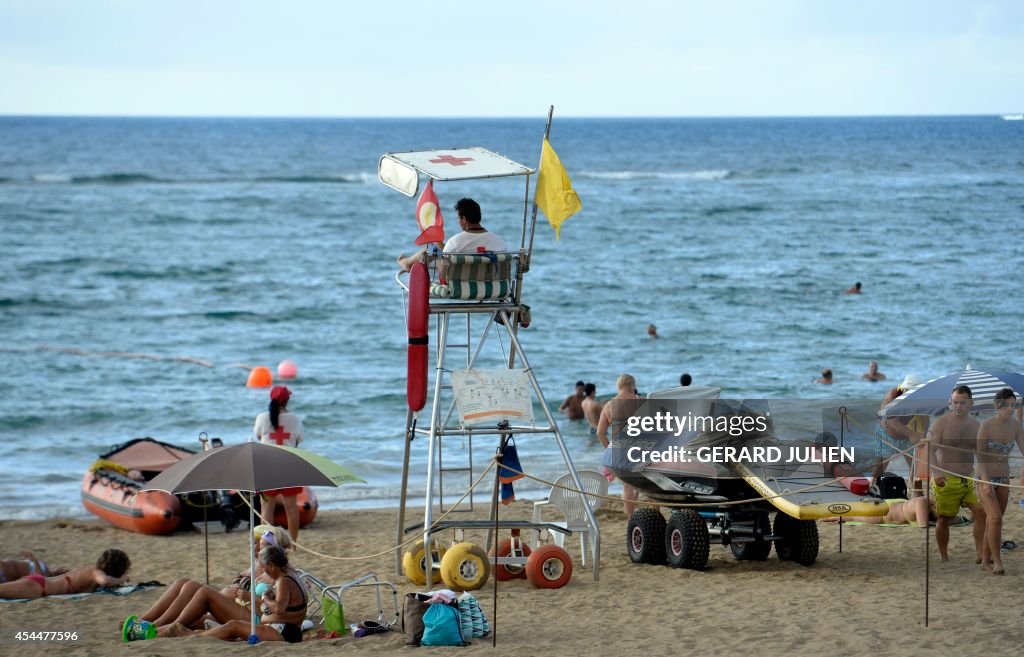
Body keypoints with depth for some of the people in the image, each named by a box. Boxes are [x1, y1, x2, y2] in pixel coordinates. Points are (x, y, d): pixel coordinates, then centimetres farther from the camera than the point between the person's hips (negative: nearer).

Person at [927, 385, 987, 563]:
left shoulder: (976, 426, 8)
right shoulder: (941, 423, -7)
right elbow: (930, 450, -15)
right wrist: (936, 472, -30)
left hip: (970, 480, 4)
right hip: (946, 480, -4)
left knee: (981, 512, -12)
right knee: (944, 519, 5)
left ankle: (980, 554, -11)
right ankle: (943, 558, 18)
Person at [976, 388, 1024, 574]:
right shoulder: (986, 425, -15)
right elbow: (980, 456, -18)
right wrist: (986, 479, -29)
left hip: (1004, 479, 6)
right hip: (985, 478, -6)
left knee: (993, 521, 11)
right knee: (996, 518, -19)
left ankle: (985, 560, 22)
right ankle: (997, 561, -14)